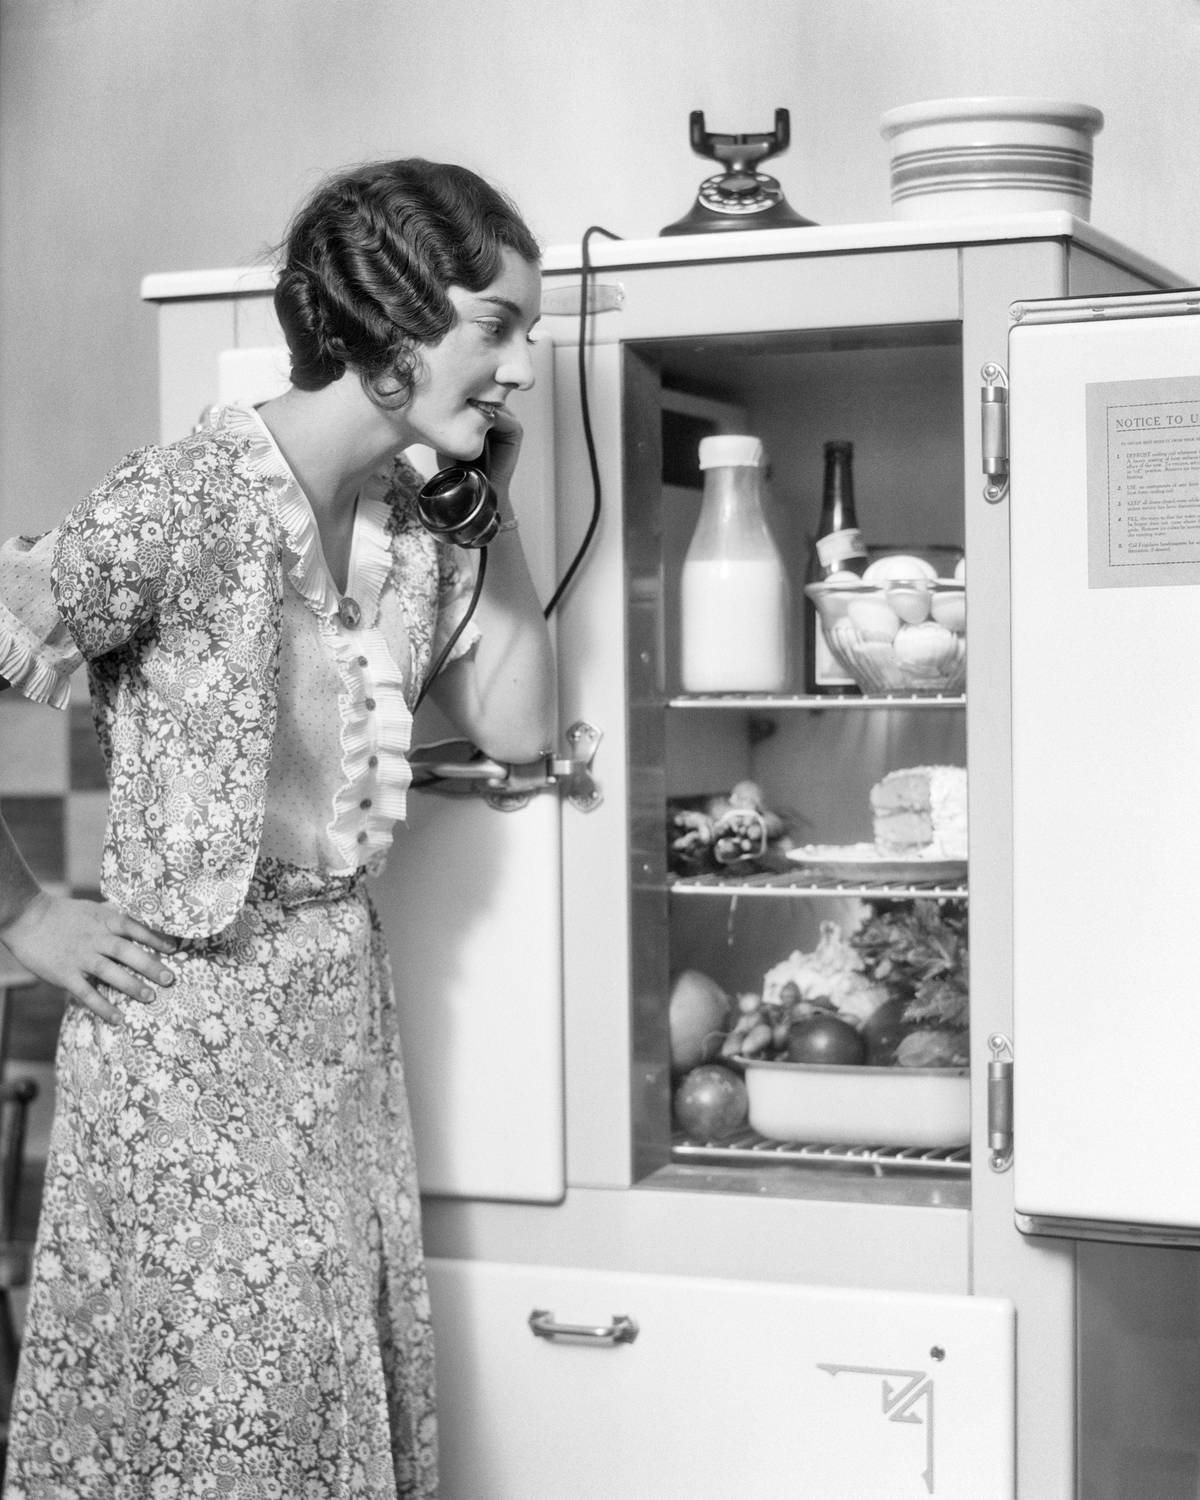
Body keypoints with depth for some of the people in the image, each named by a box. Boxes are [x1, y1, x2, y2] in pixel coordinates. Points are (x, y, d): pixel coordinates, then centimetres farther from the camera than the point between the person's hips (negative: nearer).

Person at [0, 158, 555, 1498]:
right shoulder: (186, 501, -19)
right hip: (188, 1021, -7)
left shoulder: (407, 522, 4)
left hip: (343, 1007, 7)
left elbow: (515, 726, 9)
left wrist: (496, 498, 4)